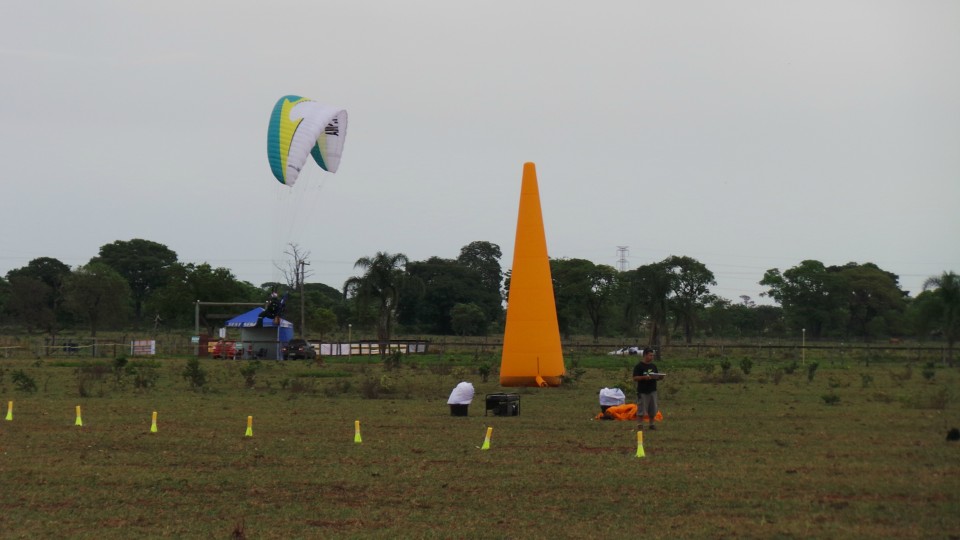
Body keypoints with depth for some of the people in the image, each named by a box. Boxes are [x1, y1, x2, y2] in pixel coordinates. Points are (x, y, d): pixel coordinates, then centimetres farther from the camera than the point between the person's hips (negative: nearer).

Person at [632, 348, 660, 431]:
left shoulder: (653, 366, 13)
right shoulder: (639, 366, -6)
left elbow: (657, 376, 18)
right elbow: (635, 378, -11)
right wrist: (644, 377, -25)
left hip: (652, 390, 6)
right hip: (642, 392, -6)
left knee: (653, 409, 7)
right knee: (641, 409, -5)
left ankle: (651, 424, 17)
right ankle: (639, 425, 0)